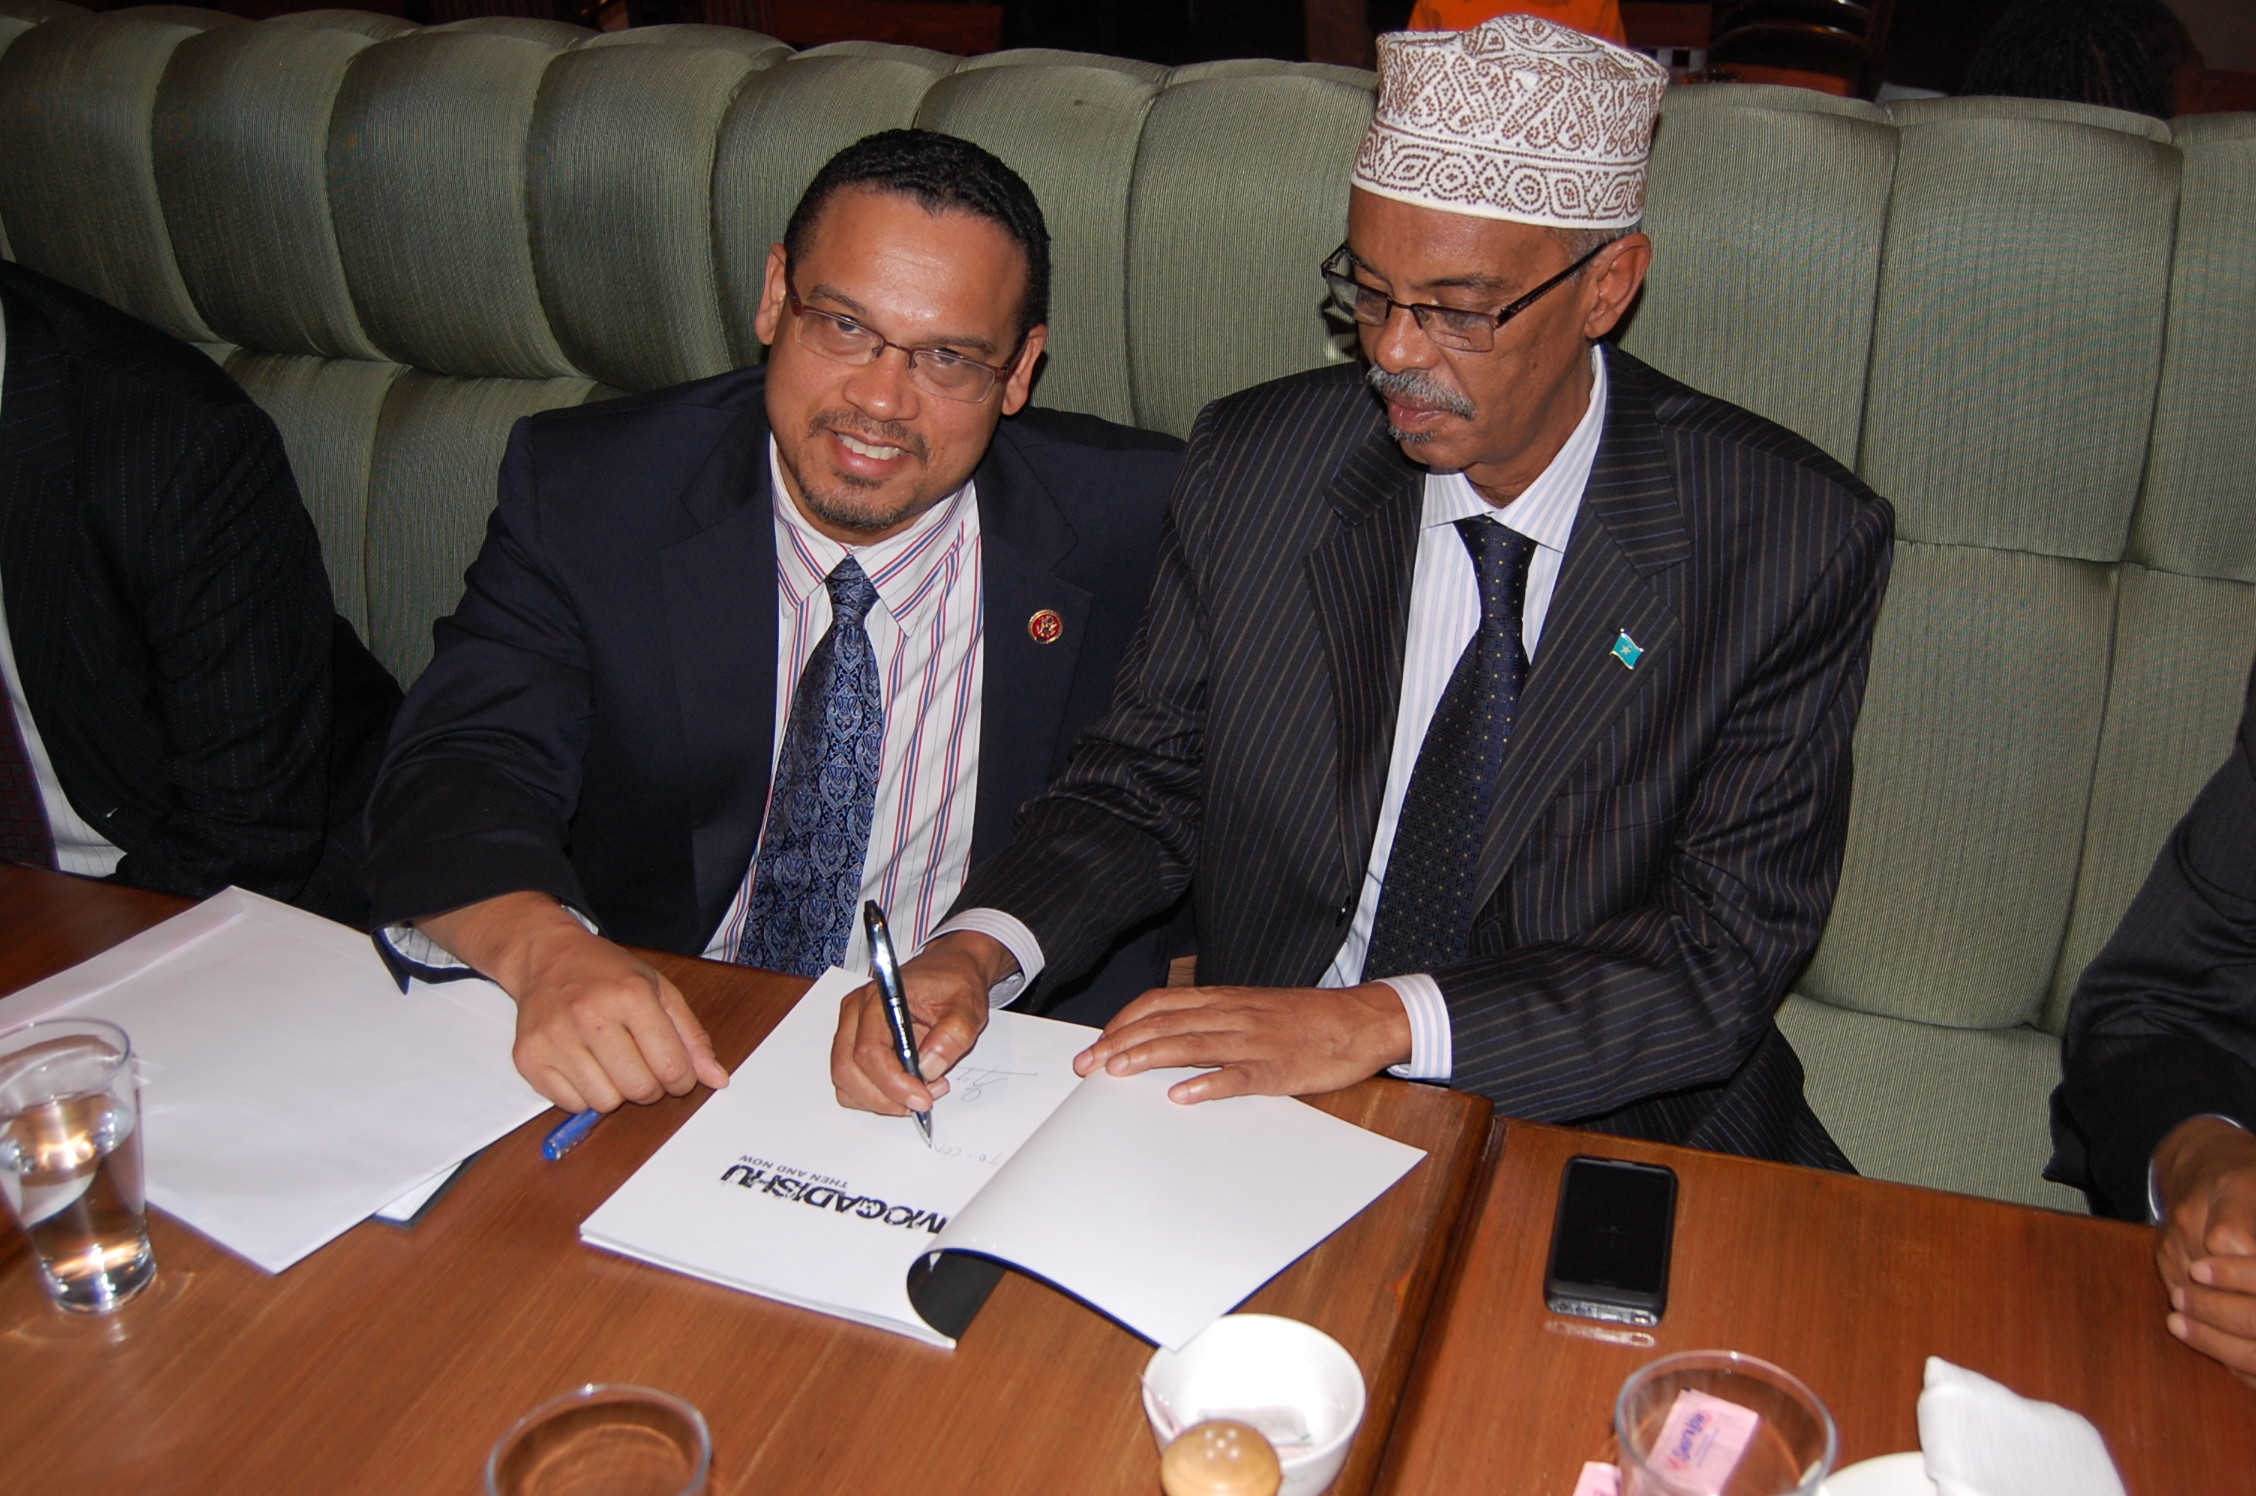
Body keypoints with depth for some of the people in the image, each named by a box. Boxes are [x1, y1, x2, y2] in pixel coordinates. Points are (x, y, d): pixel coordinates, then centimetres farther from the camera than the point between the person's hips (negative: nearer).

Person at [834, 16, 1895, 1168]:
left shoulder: (1796, 543, -14)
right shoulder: (1252, 465, -6)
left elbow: (1727, 950, -17)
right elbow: (1140, 788, 0)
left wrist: (1383, 1020, -29)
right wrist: (974, 951, -21)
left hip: (1616, 1149, 3)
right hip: (1261, 1115, -2)